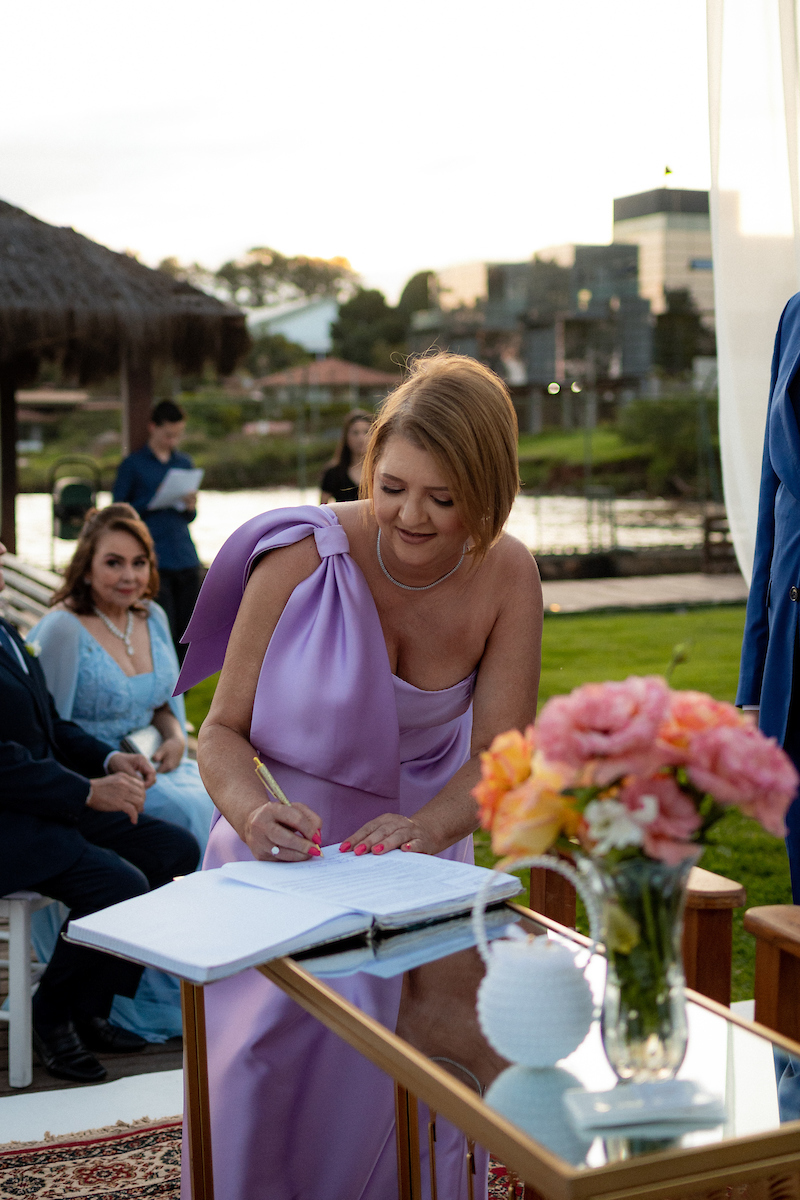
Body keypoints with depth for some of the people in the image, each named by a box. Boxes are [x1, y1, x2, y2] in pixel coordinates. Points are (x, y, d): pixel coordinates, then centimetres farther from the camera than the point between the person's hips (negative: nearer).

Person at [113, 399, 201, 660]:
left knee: (185, 635, 2)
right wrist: (153, 501, -13)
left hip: (186, 560, 5)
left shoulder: (185, 463, 17)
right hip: (154, 560, -5)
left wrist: (190, 507, 0)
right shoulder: (132, 465, 2)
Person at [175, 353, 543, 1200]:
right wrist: (250, 810, -30)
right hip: (285, 854, -2)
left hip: (411, 862, 2)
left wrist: (429, 826, -27)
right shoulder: (303, 557, -16)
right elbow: (222, 731, -8)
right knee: (270, 1045, -23)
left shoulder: (506, 576, -7)